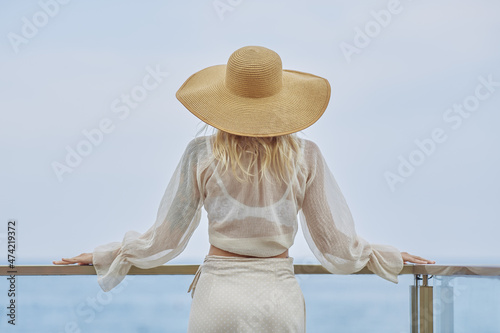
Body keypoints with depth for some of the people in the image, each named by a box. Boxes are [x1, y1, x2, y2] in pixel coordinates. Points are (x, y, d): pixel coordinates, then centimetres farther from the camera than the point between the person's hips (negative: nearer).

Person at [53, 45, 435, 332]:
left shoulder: (202, 155, -4)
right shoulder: (304, 156, -2)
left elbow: (164, 239, 2)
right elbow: (334, 242, 4)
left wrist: (102, 255, 17)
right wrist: (385, 255, 22)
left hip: (218, 293, -1)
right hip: (280, 294, 1)